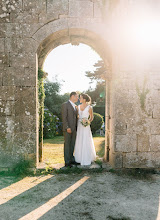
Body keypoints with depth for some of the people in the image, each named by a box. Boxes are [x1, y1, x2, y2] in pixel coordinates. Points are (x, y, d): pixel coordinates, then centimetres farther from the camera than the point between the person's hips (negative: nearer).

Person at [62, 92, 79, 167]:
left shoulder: (75, 106, 17)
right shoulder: (65, 105, -7)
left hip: (74, 129, 7)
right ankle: (67, 162, 4)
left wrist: (76, 128, 11)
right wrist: (67, 127, -19)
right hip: (67, 129, -7)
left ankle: (71, 159, 21)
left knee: (72, 145, 12)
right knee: (67, 145, -1)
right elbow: (64, 117, -13)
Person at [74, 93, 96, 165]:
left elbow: (91, 117, 3)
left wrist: (88, 122, -13)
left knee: (86, 142, -1)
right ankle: (80, 158, 22)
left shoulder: (89, 107, -6)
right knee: (79, 142, 9)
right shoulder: (78, 107, 7)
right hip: (79, 126, 5)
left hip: (85, 126, -5)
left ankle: (87, 159, 11)